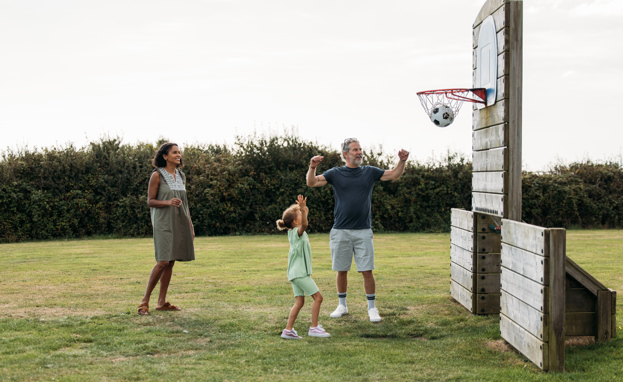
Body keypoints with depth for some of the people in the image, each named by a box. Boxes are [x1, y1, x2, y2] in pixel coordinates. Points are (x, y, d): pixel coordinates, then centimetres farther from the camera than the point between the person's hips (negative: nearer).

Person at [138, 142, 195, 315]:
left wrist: (190, 226, 13)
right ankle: (145, 300, -4)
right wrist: (168, 202, -22)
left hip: (179, 223, 6)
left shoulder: (181, 176, 11)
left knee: (171, 262, 6)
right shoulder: (157, 175, -6)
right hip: (163, 223, -6)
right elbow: (150, 201, -5)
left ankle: (162, 302, 12)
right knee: (163, 261, -14)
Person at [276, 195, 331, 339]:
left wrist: (305, 210, 34)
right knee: (318, 297, -5)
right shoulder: (297, 232, -15)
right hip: (300, 273, -9)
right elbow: (304, 225, -38)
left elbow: (302, 225, 33)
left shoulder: (292, 232, 11)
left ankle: (288, 330, 5)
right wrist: (303, 210, -50)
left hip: (296, 273, 9)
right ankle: (314, 328, -3)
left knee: (299, 302, 8)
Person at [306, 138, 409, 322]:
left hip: (363, 231, 0)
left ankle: (372, 308, 8)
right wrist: (312, 167, -25)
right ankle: (342, 305, 24)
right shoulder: (335, 173, 4)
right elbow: (312, 182, -6)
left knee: (367, 271, -3)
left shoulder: (369, 172, 9)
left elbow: (394, 175, 10)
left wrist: (402, 161, -8)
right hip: (340, 231, 0)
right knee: (341, 270, 9)